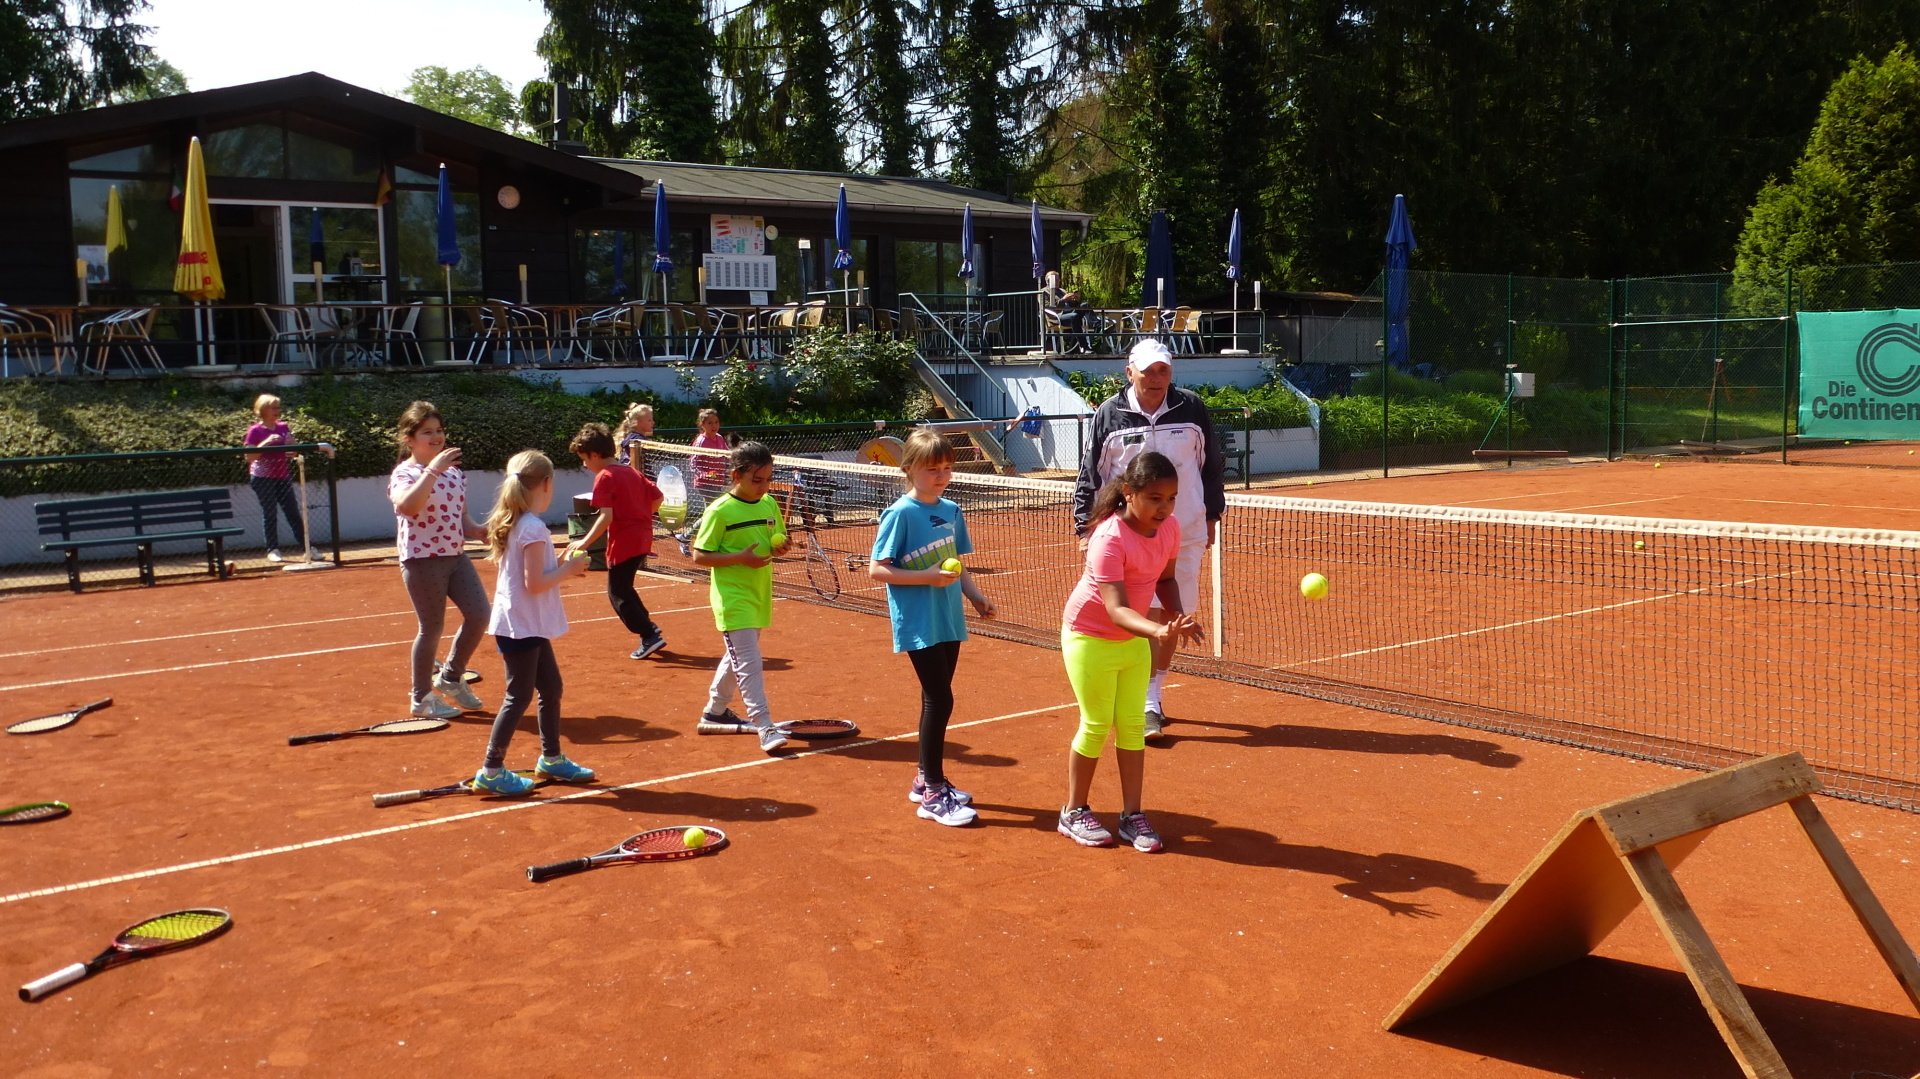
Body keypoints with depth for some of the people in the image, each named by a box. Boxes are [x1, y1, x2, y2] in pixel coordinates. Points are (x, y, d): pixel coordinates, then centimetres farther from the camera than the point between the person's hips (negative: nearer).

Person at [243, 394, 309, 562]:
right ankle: (273, 550, 7)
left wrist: (291, 442, -7)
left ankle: (307, 548, 4)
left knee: (293, 512, 3)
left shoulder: (283, 427, 7)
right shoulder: (255, 431, -7)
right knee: (270, 514, 0)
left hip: (282, 476, 4)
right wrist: (266, 442, -22)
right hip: (263, 478, -4)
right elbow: (249, 457, -12)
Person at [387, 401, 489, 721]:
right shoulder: (405, 473, -11)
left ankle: (450, 677, 22)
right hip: (423, 560, -6)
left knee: (479, 615, -1)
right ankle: (421, 698, 18)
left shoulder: (454, 471, 10)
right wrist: (433, 470, -36)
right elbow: (406, 506, -35)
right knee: (432, 628, 1)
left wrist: (479, 532, -2)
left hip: (456, 555, 7)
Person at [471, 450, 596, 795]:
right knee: (519, 697, -1)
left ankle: (551, 759, 29)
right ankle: (491, 771, 8)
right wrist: (567, 570, -10)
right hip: (522, 626, -10)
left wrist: (560, 566, 7)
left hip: (528, 625, 10)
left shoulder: (512, 524, 9)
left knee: (551, 688, 18)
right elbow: (534, 584, -22)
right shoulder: (533, 528, -20)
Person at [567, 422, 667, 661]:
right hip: (643, 539, 8)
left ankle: (650, 636, -2)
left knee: (618, 593, 3)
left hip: (624, 543, -8)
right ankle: (651, 632, 22)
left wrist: (585, 542, -17)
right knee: (624, 589, 22)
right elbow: (657, 497, 14)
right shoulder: (633, 472, 11)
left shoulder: (604, 477, -12)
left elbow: (606, 517, -20)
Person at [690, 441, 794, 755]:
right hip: (732, 596, -7)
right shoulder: (720, 511, -13)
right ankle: (765, 727, -13)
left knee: (738, 656, 19)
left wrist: (780, 545, -6)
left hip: (759, 594, 8)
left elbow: (778, 540, 18)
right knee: (749, 662, -13)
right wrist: (740, 558, -23)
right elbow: (699, 556, -12)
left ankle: (715, 712, 36)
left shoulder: (770, 504, 6)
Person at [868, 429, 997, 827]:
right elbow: (877, 569, -13)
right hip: (918, 626, -7)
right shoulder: (900, 514, -12)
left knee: (936, 699, 15)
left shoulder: (951, 511, 7)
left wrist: (976, 596, 3)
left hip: (949, 622, 7)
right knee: (939, 700, -6)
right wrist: (929, 577, -21)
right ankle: (932, 794, 4)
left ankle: (926, 779, 29)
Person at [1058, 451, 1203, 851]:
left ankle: (1132, 815, 17)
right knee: (1096, 725, 2)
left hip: (1135, 638, 6)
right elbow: (1116, 608, -39)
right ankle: (1074, 813, 19)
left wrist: (1176, 615, -11)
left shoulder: (1169, 528, -9)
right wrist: (1159, 631, -55)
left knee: (1133, 725, 7)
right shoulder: (1109, 539, -31)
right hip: (1090, 636, -6)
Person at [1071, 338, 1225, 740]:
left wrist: (1211, 517, 14)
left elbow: (1212, 465, 13)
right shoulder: (1109, 414, -3)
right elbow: (1090, 476, 1)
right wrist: (1086, 527, -2)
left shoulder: (1192, 409, 1)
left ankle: (1151, 696, 24)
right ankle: (1146, 703, 5)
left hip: (1185, 534, 2)